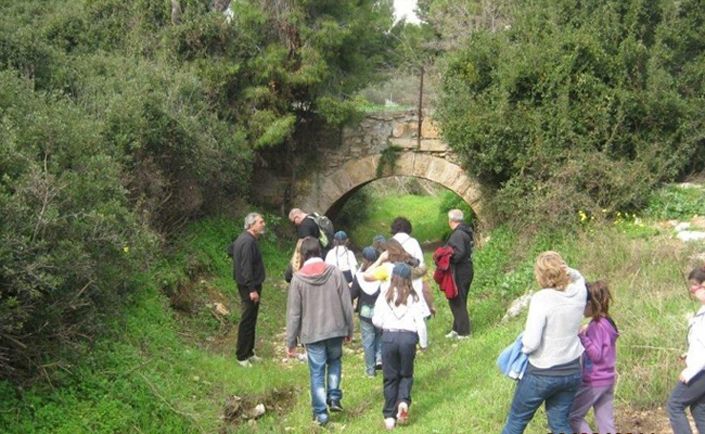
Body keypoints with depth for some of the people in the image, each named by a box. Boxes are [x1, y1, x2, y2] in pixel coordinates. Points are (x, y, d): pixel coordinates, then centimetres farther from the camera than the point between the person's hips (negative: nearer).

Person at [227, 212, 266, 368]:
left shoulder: (244, 238, 10)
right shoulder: (248, 242, -22)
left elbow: (230, 250, 27)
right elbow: (246, 268, -26)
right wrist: (252, 289, -26)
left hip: (249, 285, 10)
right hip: (249, 286, -10)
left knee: (250, 320, 17)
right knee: (247, 321, -3)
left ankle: (249, 352, 27)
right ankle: (242, 356, 4)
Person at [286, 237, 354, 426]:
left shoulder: (298, 278, -9)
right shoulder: (335, 272, -6)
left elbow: (293, 313, -6)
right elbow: (347, 304, -2)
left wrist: (291, 341, 1)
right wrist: (349, 329, 11)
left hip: (312, 333, -1)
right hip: (335, 329, 2)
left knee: (317, 373, 8)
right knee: (334, 362, 26)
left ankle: (320, 413, 13)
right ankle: (334, 397, 16)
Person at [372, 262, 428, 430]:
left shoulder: (385, 296, 0)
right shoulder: (414, 297, 0)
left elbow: (376, 321, 0)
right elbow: (420, 323, -2)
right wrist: (423, 342, 10)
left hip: (388, 337, 0)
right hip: (408, 337, 0)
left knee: (390, 377, 9)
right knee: (406, 374, 17)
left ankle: (390, 416, 10)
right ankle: (404, 401, -10)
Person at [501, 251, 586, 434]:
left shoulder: (541, 299, -23)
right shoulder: (579, 293, -6)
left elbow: (531, 343, -25)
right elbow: (577, 277, 21)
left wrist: (523, 346, -3)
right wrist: (566, 270, 0)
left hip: (542, 373, -5)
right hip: (572, 371, 5)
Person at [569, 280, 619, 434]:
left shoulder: (596, 326, -18)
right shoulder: (607, 322, 9)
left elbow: (596, 355, -21)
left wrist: (583, 336, -26)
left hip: (594, 382, -9)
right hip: (608, 380, 9)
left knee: (571, 415, 4)